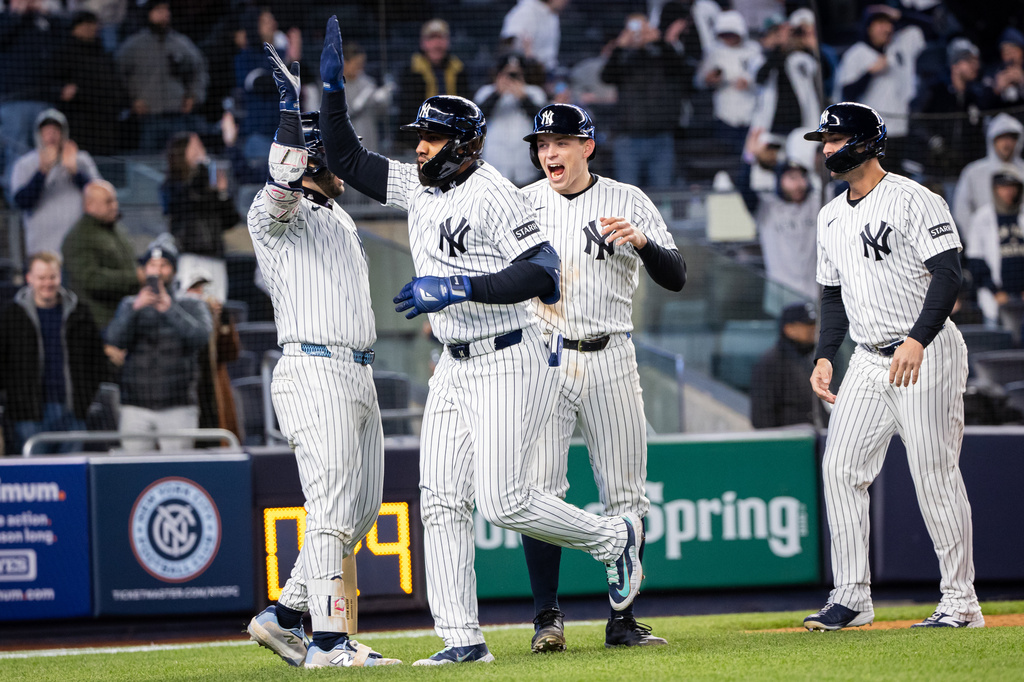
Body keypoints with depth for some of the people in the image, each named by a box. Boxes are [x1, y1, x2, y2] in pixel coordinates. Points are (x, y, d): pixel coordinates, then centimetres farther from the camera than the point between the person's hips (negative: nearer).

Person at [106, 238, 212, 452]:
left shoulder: (192, 307, 10)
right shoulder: (129, 305, 13)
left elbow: (200, 336, -10)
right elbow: (115, 339, -5)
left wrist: (170, 309, -22)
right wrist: (135, 308, -23)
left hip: (178, 408, -1)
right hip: (136, 408, 1)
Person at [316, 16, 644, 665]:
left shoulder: (495, 196, -15)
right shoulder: (418, 186, 9)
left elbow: (542, 273, -25)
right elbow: (347, 159, 16)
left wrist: (461, 287, -30)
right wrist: (333, 88, 4)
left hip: (509, 364, -8)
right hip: (455, 368, 8)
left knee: (503, 501, -12)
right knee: (441, 501, 0)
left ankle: (613, 537, 12)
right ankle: (462, 638, 0)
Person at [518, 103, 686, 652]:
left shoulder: (627, 202, 3)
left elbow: (675, 278, -2)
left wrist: (641, 241, -21)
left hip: (610, 360, 0)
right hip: (543, 362, 0)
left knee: (624, 494, 0)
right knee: (539, 490, -9)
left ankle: (622, 621, 6)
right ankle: (547, 617, -5)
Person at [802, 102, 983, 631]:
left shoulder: (913, 200, -10)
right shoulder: (831, 217, 14)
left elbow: (947, 274, -18)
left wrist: (917, 341, -28)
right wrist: (825, 355, 8)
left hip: (928, 353, -8)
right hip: (869, 359, 8)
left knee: (935, 475, -8)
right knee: (840, 468, 0)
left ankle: (961, 602, -2)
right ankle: (851, 598, 5)